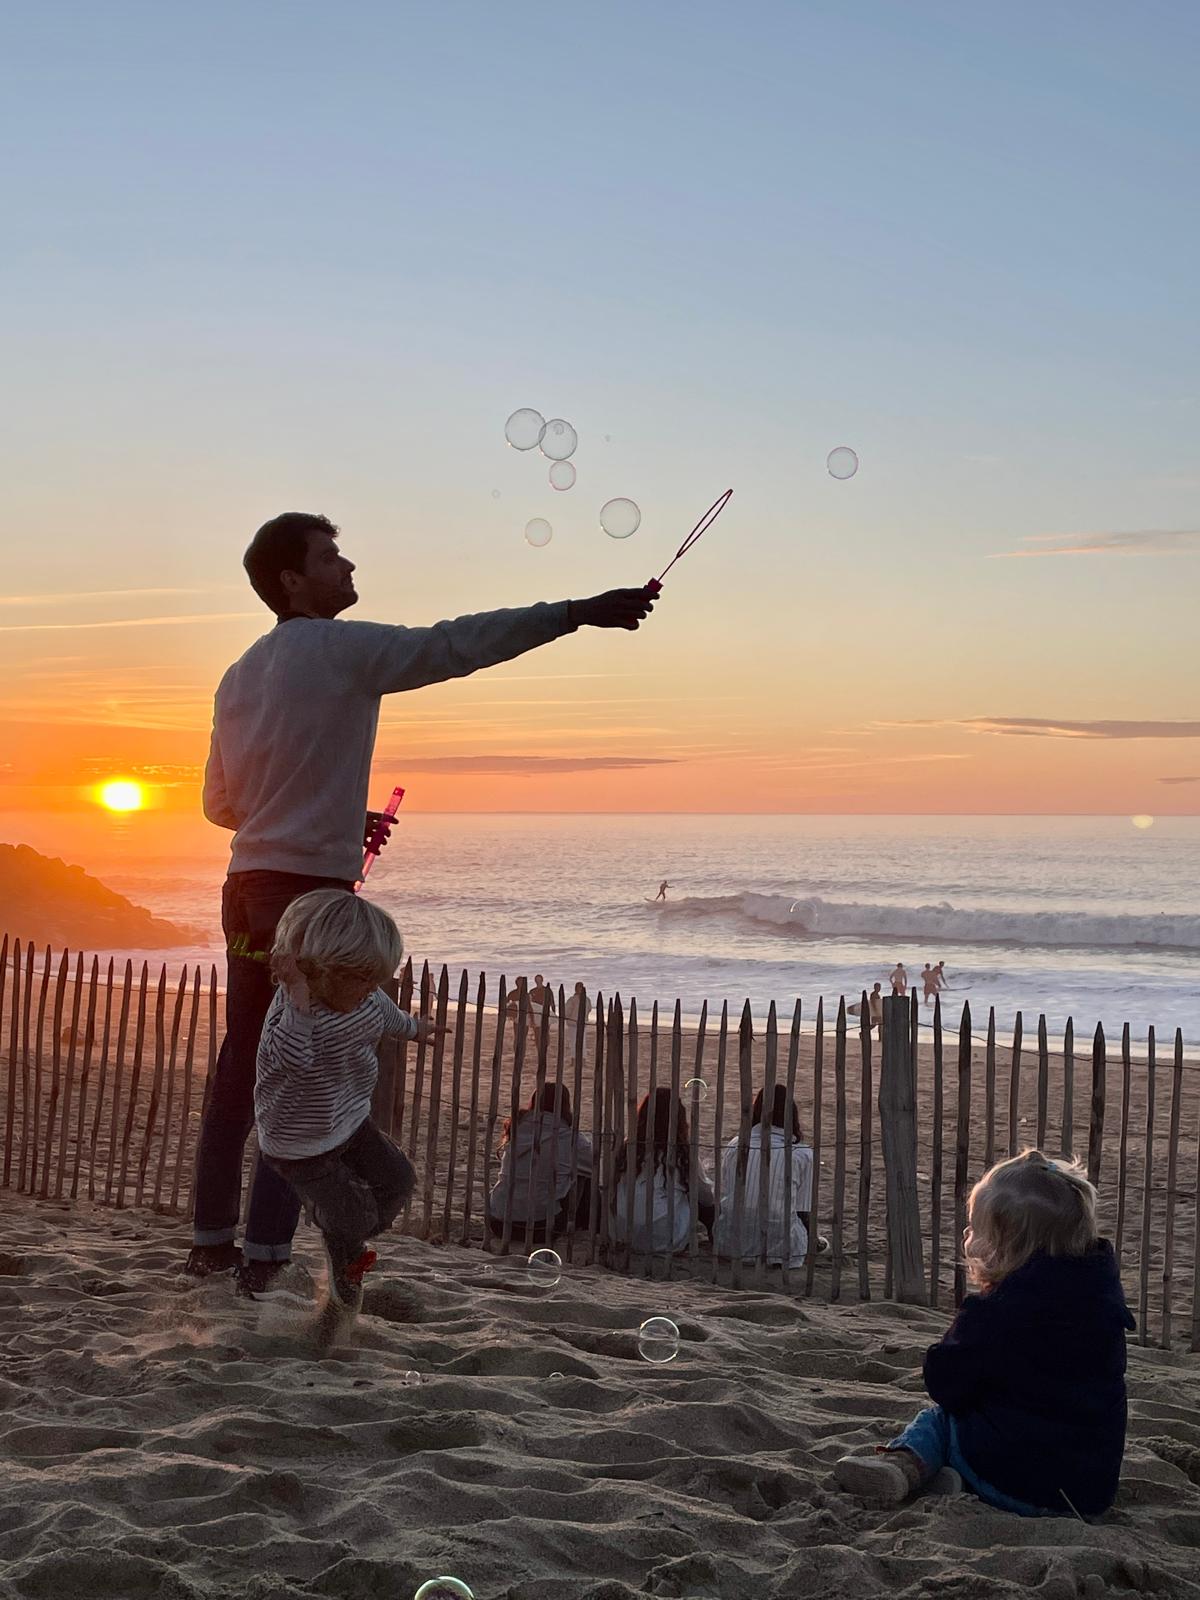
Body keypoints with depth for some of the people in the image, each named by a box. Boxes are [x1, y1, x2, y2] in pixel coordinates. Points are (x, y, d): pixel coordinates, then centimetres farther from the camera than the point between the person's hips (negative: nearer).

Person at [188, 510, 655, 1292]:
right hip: (313, 891, -8)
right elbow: (454, 646, -18)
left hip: (249, 889, 8)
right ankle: (266, 1255, -2)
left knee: (242, 1066, 13)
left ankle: (212, 1241, 19)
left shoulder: (241, 674, 15)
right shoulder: (337, 649, -8)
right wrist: (578, 613, -19)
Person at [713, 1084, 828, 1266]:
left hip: (731, 1244, 3)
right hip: (779, 1248, -2)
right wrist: (814, 1242, 24)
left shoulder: (734, 1146, 6)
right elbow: (804, 1211, 3)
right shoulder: (803, 1154, -2)